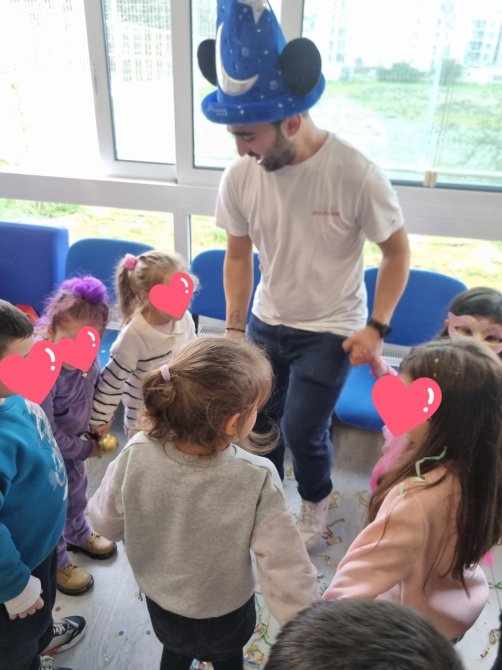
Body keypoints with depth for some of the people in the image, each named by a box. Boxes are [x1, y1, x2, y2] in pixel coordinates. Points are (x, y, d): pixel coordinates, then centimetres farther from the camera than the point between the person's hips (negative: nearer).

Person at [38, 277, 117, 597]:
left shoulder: (89, 360, -18)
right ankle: (56, 563, 42)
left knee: (77, 491, 29)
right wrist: (84, 449, -18)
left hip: (74, 444, 6)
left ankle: (78, 534, 58)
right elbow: (45, 432, -29)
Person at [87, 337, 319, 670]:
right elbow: (287, 571, -28)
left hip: (160, 602, 2)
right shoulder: (257, 479, -37)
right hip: (226, 613, -1)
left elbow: (105, 521, -11)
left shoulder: (137, 456, -30)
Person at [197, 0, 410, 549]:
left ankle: (316, 504, 34)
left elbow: (397, 252, -9)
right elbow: (238, 255, 1)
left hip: (330, 331, -3)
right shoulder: (239, 175, -13)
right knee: (257, 420, 13)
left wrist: (376, 328, -13)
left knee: (301, 431, -2)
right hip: (266, 322, 4)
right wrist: (234, 329, 0)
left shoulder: (356, 174, -24)